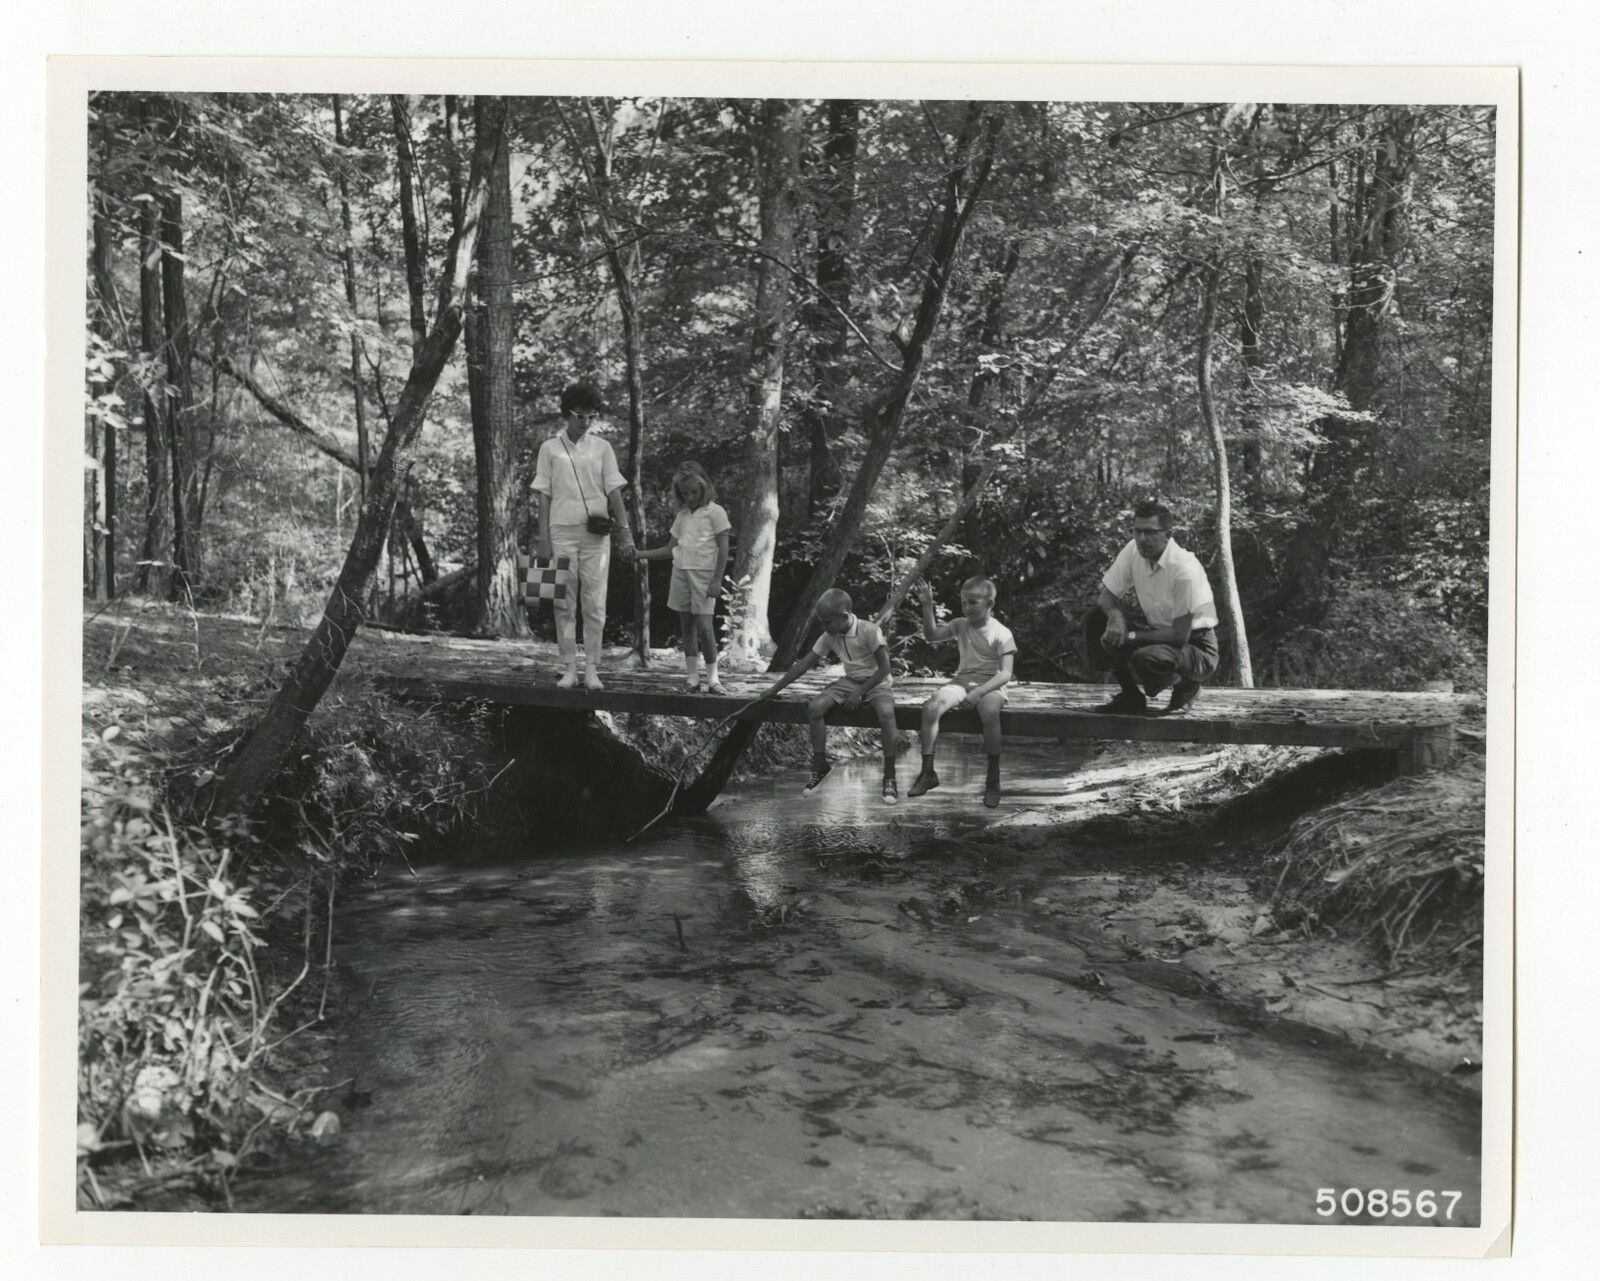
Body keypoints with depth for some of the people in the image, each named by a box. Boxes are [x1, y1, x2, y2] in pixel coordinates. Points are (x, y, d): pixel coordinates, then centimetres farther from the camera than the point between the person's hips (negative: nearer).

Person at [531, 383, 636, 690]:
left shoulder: (602, 447, 7)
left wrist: (625, 533, -5)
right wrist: (543, 539, -1)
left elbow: (614, 492, 4)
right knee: (564, 604, 1)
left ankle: (592, 670, 4)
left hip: (596, 534, 0)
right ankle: (569, 669, 6)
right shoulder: (550, 448, 5)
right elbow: (544, 496, 5)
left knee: (594, 605, -1)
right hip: (562, 532, 0)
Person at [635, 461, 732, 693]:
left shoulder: (715, 511, -1)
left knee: (704, 625, -13)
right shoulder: (682, 515, 15)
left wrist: (717, 579, -12)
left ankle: (712, 678, -5)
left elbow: (723, 549, -5)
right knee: (686, 626, 5)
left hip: (704, 573, -6)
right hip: (680, 570, 6)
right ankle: (692, 679, 8)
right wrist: (639, 554, 9)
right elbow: (670, 549, 17)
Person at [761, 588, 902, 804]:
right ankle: (820, 766, -2)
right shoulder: (829, 637, -3)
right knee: (814, 707, -19)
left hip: (876, 682, -5)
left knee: (886, 713, -37)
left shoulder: (869, 631, -20)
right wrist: (775, 689, 0)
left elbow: (884, 668, -17)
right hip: (849, 681, 5)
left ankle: (889, 778, -24)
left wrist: (860, 693, -22)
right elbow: (804, 664, 2)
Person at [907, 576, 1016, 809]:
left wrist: (979, 692, -25)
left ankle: (993, 779, -23)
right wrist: (927, 606, -5)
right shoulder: (960, 625, 10)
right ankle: (927, 772, -15)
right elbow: (932, 635, 7)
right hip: (961, 682, 5)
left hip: (990, 685, -5)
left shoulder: (1001, 633, -7)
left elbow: (1006, 673, -13)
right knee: (930, 707, -24)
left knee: (989, 711, -39)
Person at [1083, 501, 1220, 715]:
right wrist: (1115, 615, -24)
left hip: (1196, 646, -7)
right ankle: (1131, 696, 3)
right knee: (1096, 620, -9)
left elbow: (1180, 636, -26)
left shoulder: (1184, 569, -27)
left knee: (1144, 658, -36)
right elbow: (1106, 595, -1)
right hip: (1158, 632, 7)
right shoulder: (1133, 551, -8)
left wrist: (1131, 637, -23)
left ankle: (1186, 688, 0)